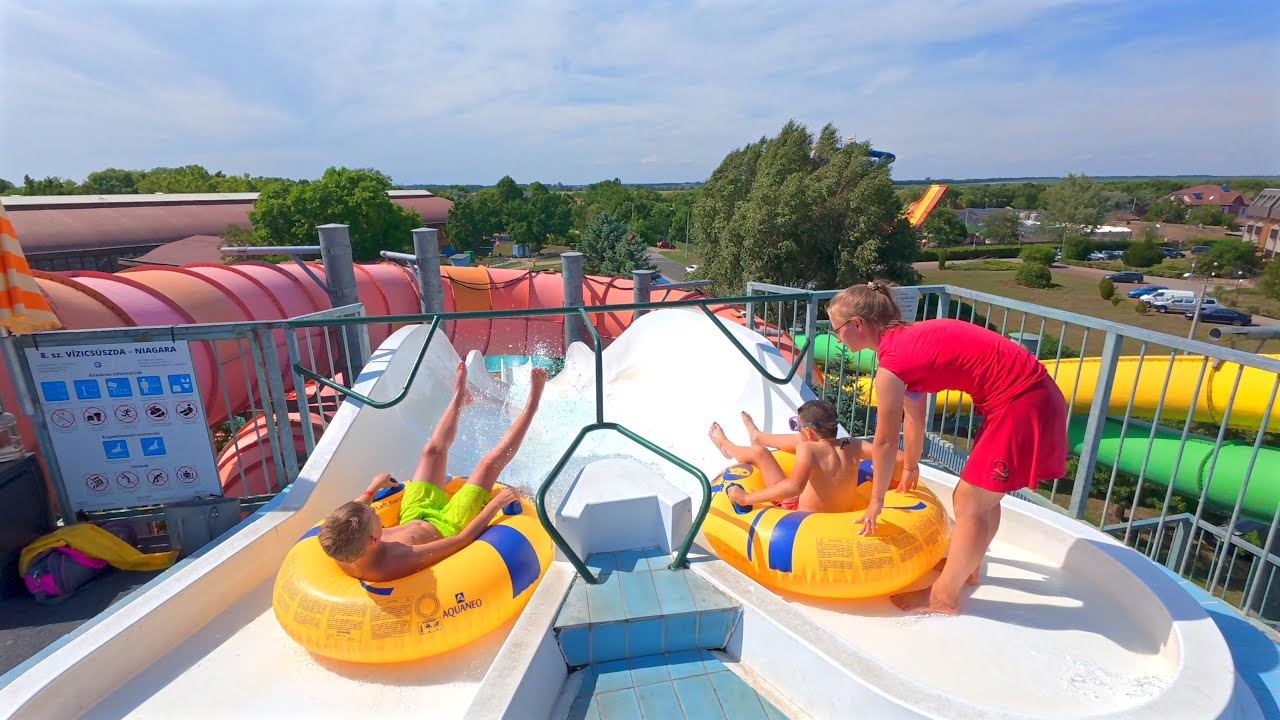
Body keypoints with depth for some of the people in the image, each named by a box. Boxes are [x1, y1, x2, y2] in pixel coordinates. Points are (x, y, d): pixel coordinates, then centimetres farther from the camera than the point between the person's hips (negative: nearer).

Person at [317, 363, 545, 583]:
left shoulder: (342, 555, -28)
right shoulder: (396, 564, -45)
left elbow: (348, 518, -1)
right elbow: (463, 539, -36)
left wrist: (372, 489, 13)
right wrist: (496, 503, -26)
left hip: (412, 519, 6)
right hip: (447, 528, -5)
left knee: (433, 449, 9)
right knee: (489, 463, -8)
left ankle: (459, 398, 36)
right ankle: (531, 403, 10)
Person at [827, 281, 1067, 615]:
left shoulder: (891, 363, -20)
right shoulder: (906, 337, 8)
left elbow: (885, 441, -10)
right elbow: (914, 415, 20)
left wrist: (876, 502, 2)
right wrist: (911, 467, 32)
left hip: (1020, 405, -9)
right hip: (1031, 394, 9)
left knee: (970, 502, 1)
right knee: (982, 496, 21)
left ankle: (944, 597, 16)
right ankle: (965, 566, 40)